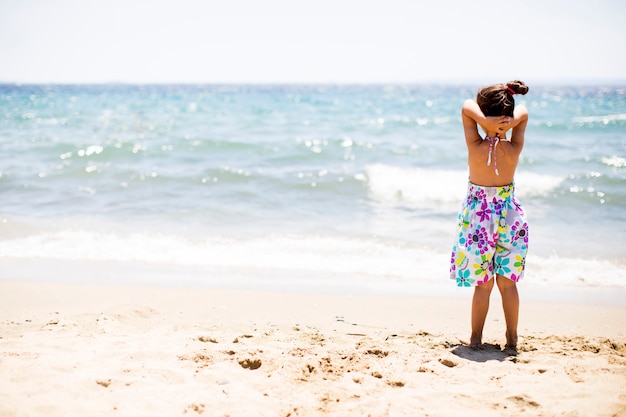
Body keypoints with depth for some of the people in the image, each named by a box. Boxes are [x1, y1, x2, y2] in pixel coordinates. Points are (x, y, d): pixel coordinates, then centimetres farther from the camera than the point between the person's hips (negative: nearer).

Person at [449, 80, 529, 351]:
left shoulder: (476, 147, -19)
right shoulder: (514, 150, -12)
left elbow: (466, 107, -13)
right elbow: (523, 113, -2)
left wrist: (486, 120, -29)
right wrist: (510, 121, -22)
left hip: (479, 217, -2)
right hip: (509, 215, 2)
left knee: (483, 284, 9)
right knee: (508, 283, 13)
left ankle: (476, 338, 18)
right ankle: (512, 339, 21)